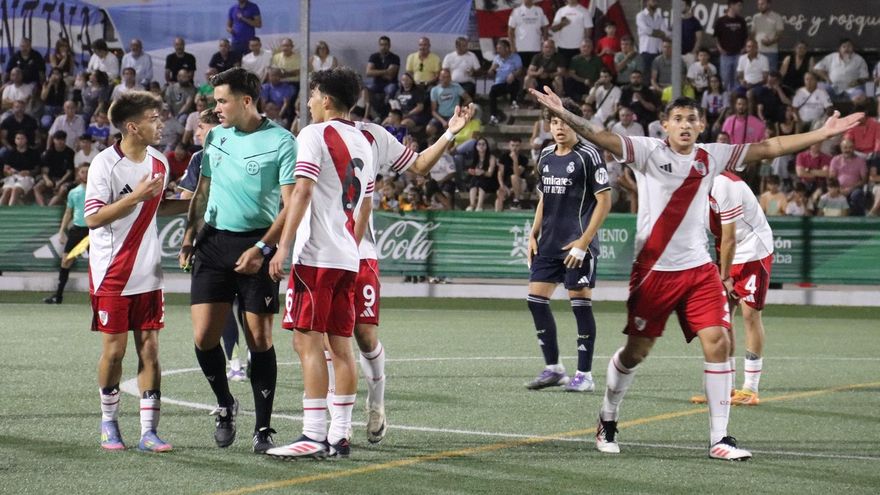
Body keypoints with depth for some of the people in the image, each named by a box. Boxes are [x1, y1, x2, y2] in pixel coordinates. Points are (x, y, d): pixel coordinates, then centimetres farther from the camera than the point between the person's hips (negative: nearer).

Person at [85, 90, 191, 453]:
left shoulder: (159, 162, 8)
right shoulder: (105, 164, -12)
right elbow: (92, 218, -17)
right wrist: (136, 196, -25)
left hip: (147, 274, 5)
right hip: (111, 274, -5)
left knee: (150, 350, -1)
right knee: (114, 351, 1)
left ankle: (149, 431, -1)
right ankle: (109, 422, 19)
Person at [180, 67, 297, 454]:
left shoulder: (281, 142, -7)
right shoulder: (215, 136, 10)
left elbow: (291, 206, -10)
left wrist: (262, 249, -19)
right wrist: (190, 234, 10)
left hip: (256, 246, -4)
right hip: (214, 242, 4)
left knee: (260, 339, -2)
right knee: (204, 337, -4)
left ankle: (263, 429, 6)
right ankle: (225, 405, 19)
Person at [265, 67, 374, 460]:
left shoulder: (315, 134, -7)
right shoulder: (362, 142, 17)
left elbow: (302, 192, -15)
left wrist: (283, 247, -17)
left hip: (317, 255, -8)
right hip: (348, 258, 8)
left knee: (308, 341, -8)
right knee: (340, 344, 8)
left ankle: (314, 435, -13)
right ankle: (340, 435, 8)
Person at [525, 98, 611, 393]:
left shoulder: (588, 155, -9)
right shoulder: (546, 156, 12)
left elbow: (604, 201, -11)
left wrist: (583, 242, -16)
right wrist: (534, 234, 11)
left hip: (577, 245, -7)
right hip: (548, 243, 7)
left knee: (580, 303, -5)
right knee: (536, 298, 4)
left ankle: (585, 375, 3)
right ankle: (553, 368, 14)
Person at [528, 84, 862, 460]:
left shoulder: (711, 157, 6)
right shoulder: (648, 152, -5)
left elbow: (769, 147, 9)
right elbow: (602, 138, -18)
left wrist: (823, 133, 6)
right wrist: (565, 115, -35)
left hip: (699, 270, 3)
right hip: (654, 270, -3)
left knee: (718, 343, -10)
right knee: (636, 350, 4)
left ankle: (719, 438, -4)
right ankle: (607, 421, 29)